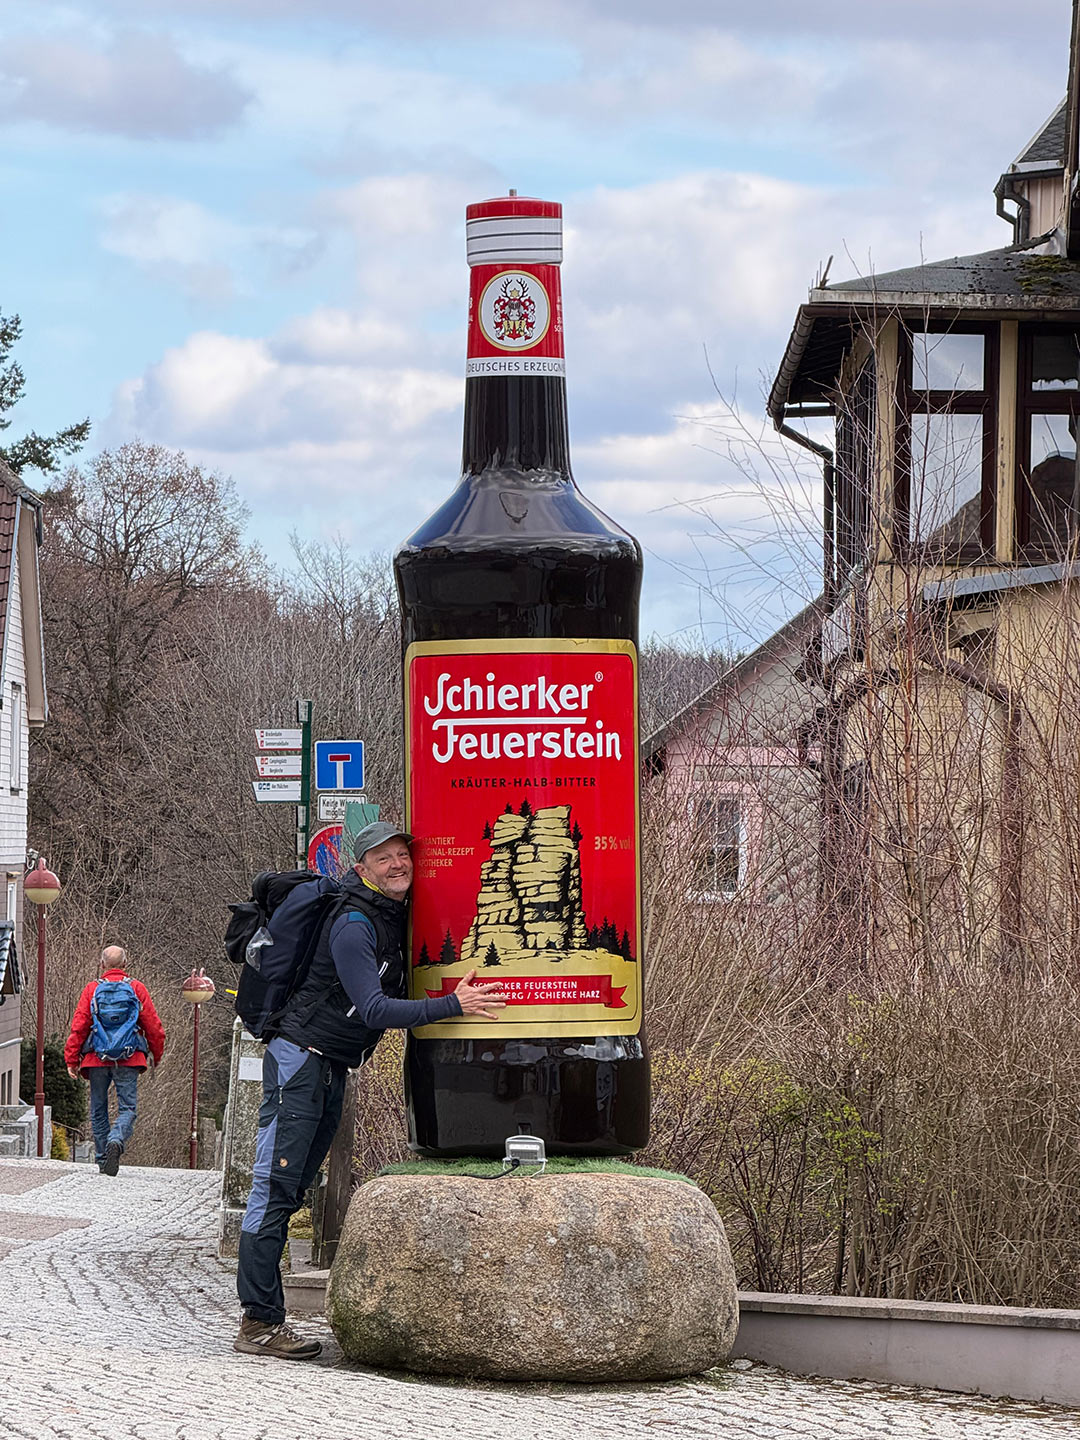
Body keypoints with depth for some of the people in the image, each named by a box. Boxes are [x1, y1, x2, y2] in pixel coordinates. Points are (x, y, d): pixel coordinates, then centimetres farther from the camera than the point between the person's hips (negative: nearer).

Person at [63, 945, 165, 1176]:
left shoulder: (92, 989, 4)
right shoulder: (137, 988, 4)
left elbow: (78, 1027, -1)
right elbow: (153, 1026, 6)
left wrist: (71, 1060, 2)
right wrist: (157, 1055, 20)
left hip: (96, 1059, 1)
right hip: (129, 1060, -1)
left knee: (98, 1109, 11)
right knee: (127, 1107, -2)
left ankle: (102, 1158, 10)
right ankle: (117, 1140, -30)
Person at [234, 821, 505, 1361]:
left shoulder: (400, 914, 9)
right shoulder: (353, 925, -19)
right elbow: (376, 1010, -26)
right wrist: (453, 1004, -30)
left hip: (334, 1068, 9)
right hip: (300, 1057, -9)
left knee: (291, 1190, 8)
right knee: (275, 1186, -10)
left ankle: (263, 1317, 8)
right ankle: (260, 1321, -13)